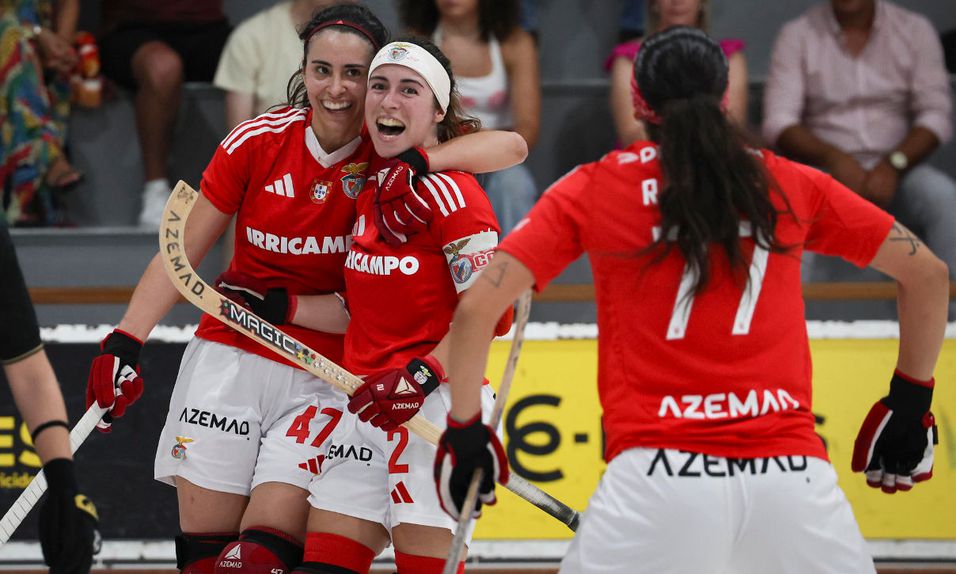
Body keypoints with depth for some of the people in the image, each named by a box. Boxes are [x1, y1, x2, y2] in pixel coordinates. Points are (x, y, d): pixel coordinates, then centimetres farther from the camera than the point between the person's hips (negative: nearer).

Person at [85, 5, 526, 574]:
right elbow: (182, 253, 2)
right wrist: (126, 340, -8)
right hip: (229, 359, 2)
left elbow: (511, 147, -19)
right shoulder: (259, 142, -4)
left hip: (325, 378, -2)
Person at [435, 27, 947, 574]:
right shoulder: (790, 185, 14)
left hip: (659, 471, -1)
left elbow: (477, 307, 4)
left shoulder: (592, 190, 9)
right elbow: (928, 274, 20)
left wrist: (464, 428, 16)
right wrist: (910, 401, 29)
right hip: (792, 468, 1)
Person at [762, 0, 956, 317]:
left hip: (896, 170, 1)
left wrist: (893, 165, -19)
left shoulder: (914, 30, 7)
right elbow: (778, 123, -5)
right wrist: (833, 158, -23)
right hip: (825, 168, -1)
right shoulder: (798, 35, 4)